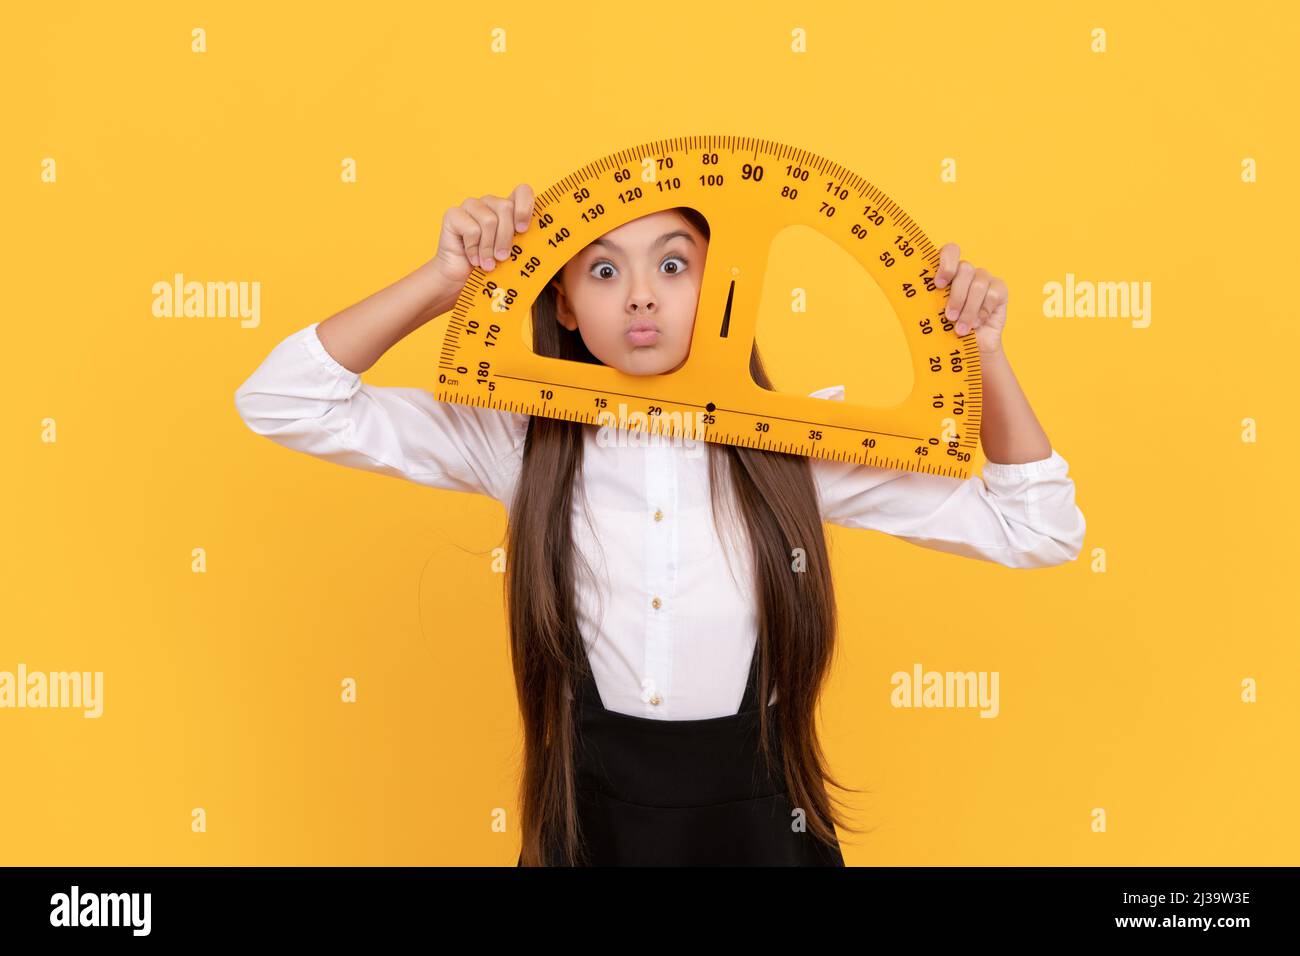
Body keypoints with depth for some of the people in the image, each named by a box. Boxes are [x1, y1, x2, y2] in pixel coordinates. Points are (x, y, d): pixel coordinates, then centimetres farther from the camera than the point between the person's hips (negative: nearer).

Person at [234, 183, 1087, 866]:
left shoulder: (801, 443, -8)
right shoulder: (521, 440, -7)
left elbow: (1040, 530, -4)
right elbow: (281, 404, -11)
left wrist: (984, 356, -16)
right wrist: (444, 280, -20)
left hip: (759, 823, 0)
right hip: (587, 823, 1)